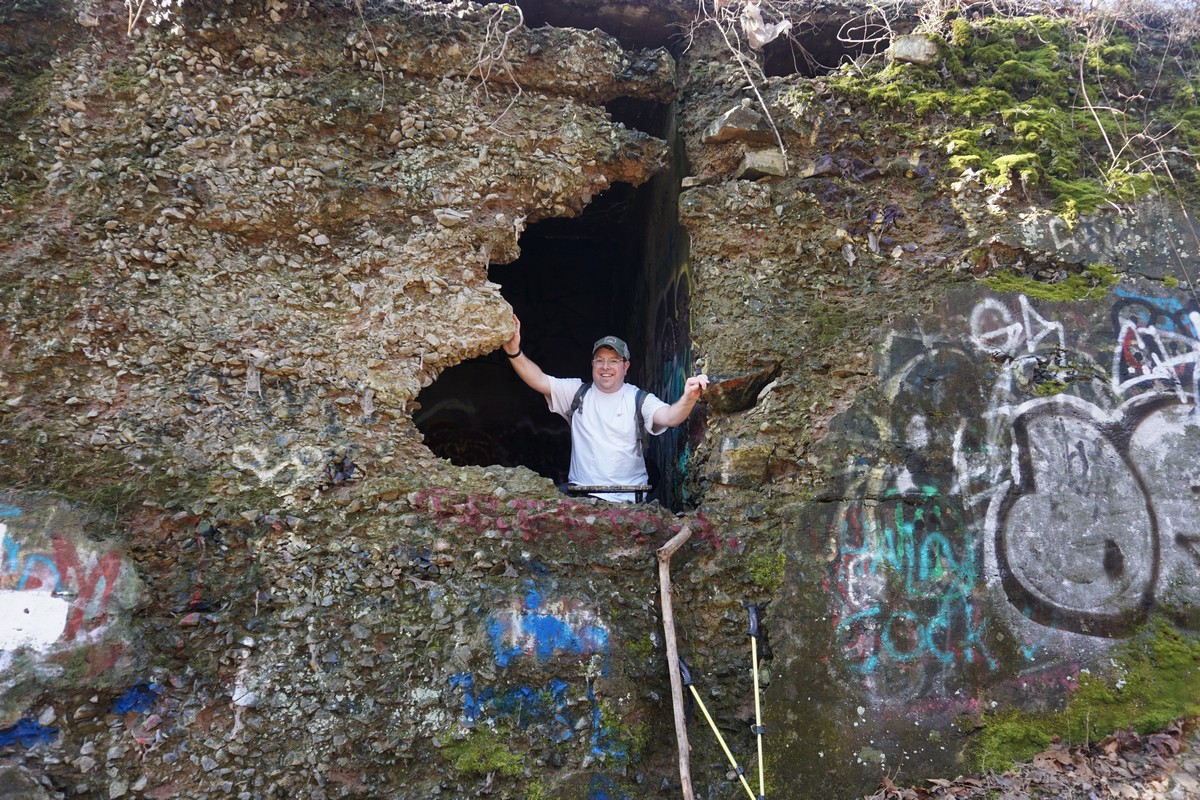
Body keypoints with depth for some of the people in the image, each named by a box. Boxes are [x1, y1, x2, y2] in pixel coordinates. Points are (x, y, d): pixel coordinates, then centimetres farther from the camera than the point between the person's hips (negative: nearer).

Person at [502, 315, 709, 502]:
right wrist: (514, 352, -20)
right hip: (580, 493, 1)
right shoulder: (577, 392, 10)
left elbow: (669, 416, -13)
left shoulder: (639, 399, 4)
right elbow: (539, 380, -2)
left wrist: (688, 398, -36)